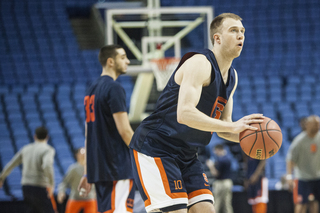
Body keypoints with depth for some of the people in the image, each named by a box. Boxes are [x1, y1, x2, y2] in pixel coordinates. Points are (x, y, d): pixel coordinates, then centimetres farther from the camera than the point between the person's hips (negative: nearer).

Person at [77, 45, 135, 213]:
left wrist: (87, 173, 21)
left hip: (98, 167, 9)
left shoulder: (91, 90, 17)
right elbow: (124, 130, -16)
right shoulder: (114, 88, -10)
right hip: (118, 167, -9)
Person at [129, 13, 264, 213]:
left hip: (186, 155, 9)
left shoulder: (232, 76, 11)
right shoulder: (200, 63, -19)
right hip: (155, 148, -9)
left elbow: (222, 125, 17)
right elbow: (184, 114, -31)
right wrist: (233, 126, -31)